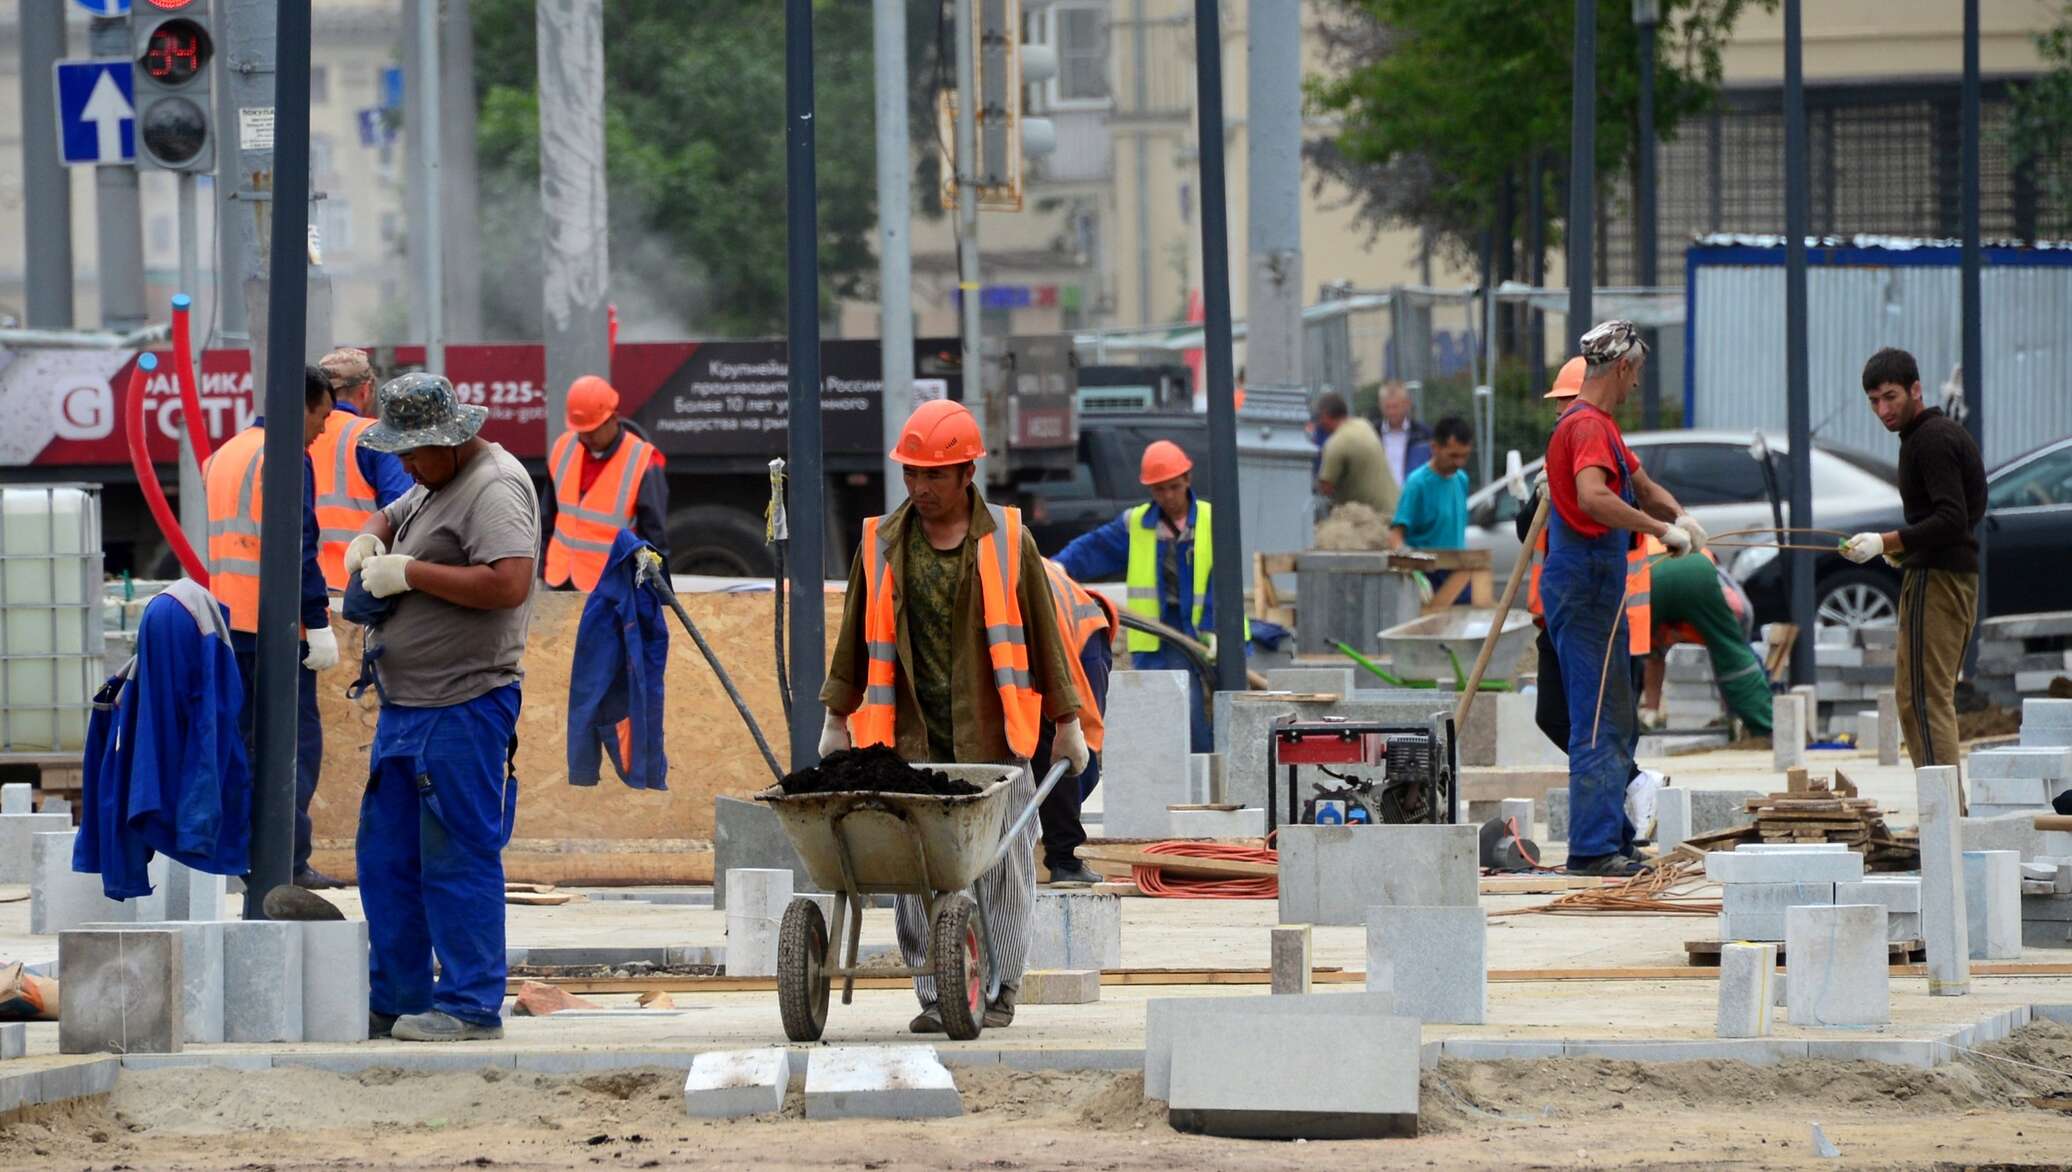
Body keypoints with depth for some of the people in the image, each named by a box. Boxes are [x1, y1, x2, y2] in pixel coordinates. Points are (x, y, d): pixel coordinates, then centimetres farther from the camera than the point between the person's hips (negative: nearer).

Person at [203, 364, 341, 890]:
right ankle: (289, 862, -10)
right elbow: (298, 547, -16)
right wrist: (318, 623, -15)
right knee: (297, 741, -5)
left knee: (239, 739, 11)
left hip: (227, 624, 8)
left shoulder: (222, 457, 17)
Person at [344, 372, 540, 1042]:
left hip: (463, 709, -11)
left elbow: (508, 584, -26)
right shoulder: (436, 485, 17)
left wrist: (409, 572, -19)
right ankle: (396, 999, 21)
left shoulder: (494, 488, -14)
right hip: (405, 709, 11)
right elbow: (391, 517, 36)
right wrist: (369, 540, 11)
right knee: (385, 858, 14)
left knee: (459, 861, -7)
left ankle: (470, 1005, -2)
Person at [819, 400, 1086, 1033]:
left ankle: (1000, 987, 13)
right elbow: (856, 636, 14)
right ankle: (936, 994, 2)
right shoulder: (881, 544, 6)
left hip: (991, 733, -1)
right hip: (910, 738, 1)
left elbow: (1043, 635, 7)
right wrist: (837, 719, 13)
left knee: (1001, 864, 2)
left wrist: (1067, 723, 8)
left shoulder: (1007, 542, 2)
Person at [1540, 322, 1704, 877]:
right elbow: (1593, 497, -31)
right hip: (1587, 585, -11)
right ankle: (1593, 848, -11)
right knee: (1598, 722, -10)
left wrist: (1679, 515, 6)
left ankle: (1613, 839, 20)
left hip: (1596, 586, 11)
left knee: (1616, 724, 15)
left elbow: (1641, 485, 26)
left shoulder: (1600, 425, 19)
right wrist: (1661, 529, -25)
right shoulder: (1588, 425, -15)